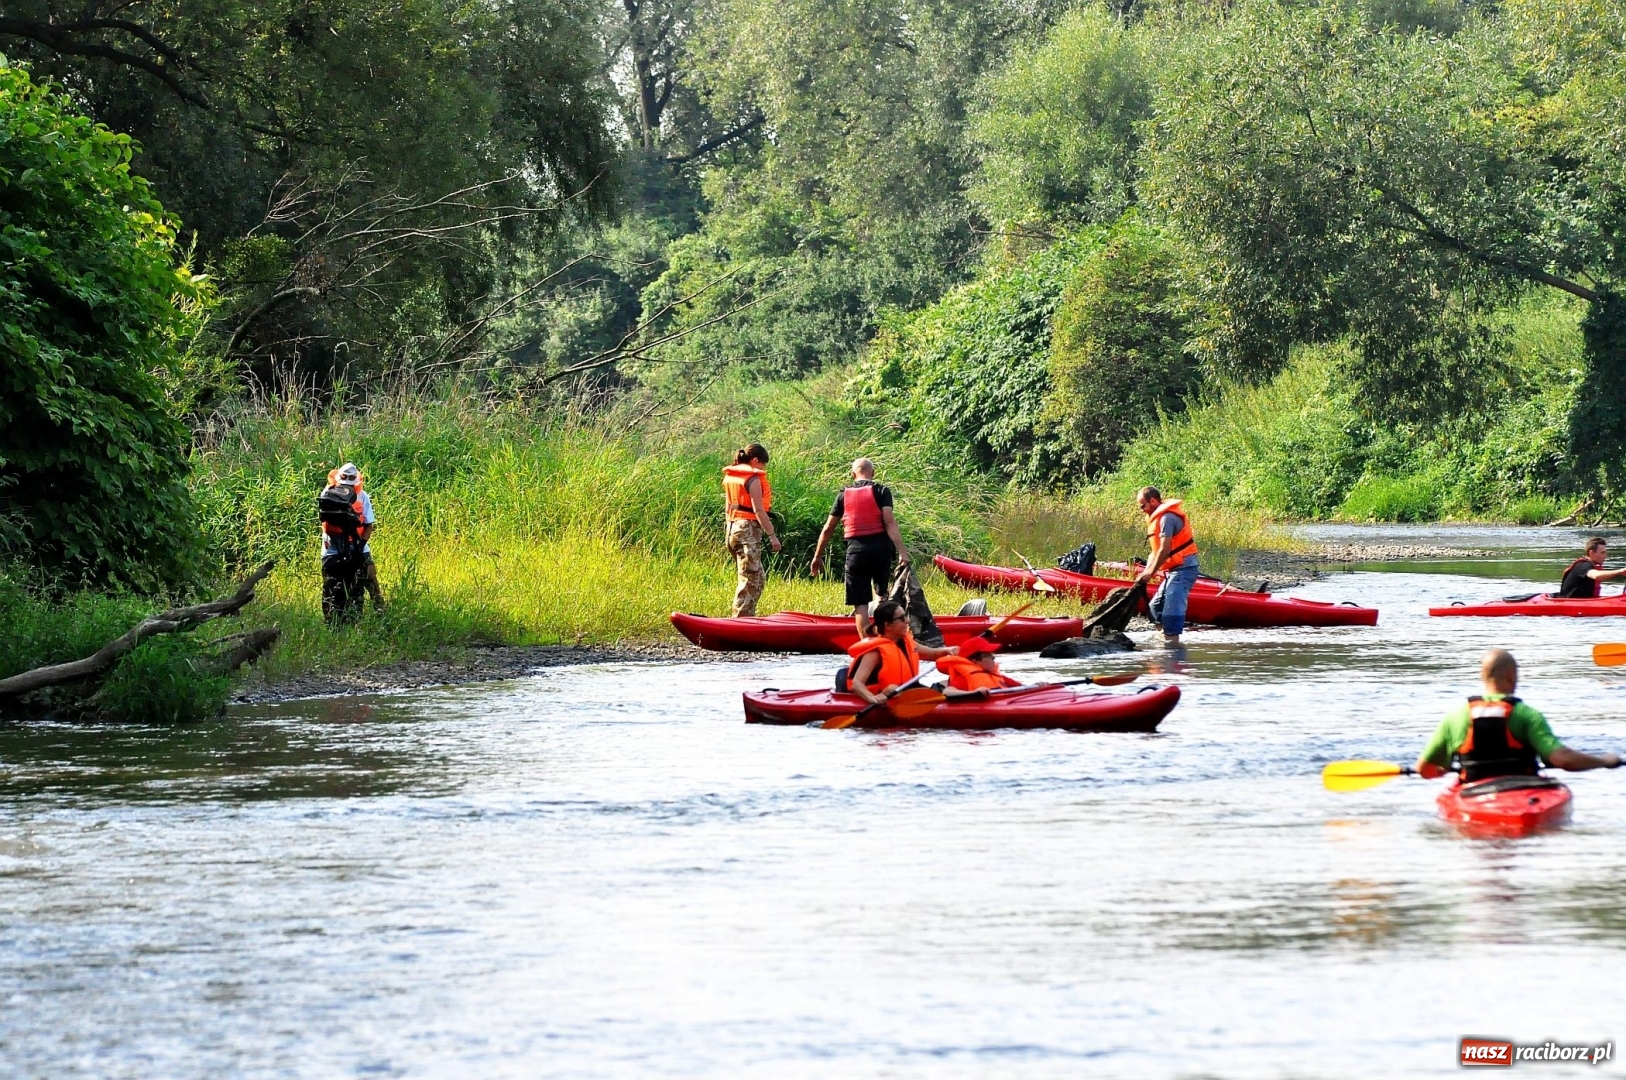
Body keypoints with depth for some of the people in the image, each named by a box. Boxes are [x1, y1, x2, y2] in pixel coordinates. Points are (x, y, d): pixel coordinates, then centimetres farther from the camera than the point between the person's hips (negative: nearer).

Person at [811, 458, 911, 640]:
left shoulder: (844, 494, 11)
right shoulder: (881, 491, 3)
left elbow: (828, 528, 13)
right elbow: (890, 522, -11)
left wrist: (817, 557, 22)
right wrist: (902, 551, -17)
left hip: (855, 549, 1)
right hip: (880, 548, -1)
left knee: (861, 603, 2)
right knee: (880, 593, 21)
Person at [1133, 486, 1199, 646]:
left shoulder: (1167, 518, -16)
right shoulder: (1159, 517, 17)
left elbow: (1164, 551, -21)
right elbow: (1156, 551, 17)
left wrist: (1150, 573, -14)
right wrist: (1146, 572, 5)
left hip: (1183, 569, -11)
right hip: (1174, 571, 11)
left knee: (1172, 608, -17)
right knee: (1156, 606, 15)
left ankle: (1172, 640, -20)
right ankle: (1166, 637, 16)